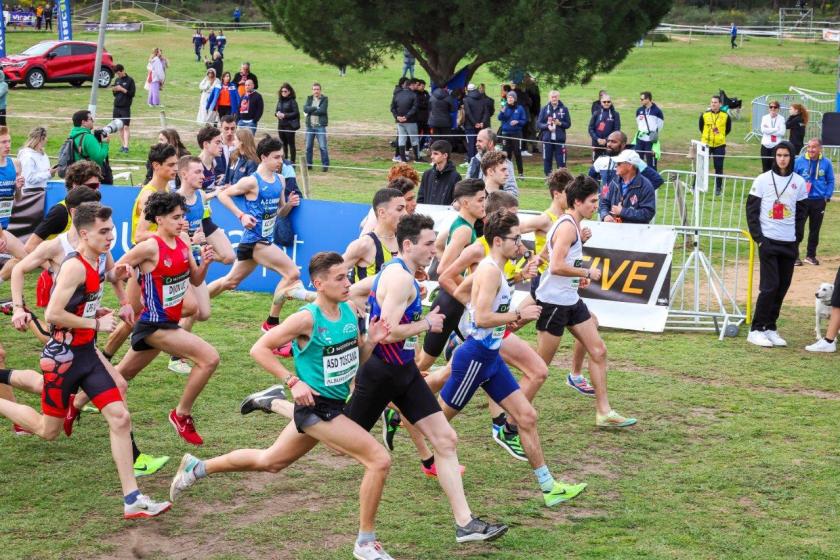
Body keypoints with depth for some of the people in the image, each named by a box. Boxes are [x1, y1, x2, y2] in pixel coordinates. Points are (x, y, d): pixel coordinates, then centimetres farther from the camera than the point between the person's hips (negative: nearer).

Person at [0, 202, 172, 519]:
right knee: (48, 430, 8)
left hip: (86, 354, 8)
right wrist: (95, 324, -20)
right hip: (63, 357, -8)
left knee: (120, 418, -3)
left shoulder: (95, 261, 6)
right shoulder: (75, 266, -22)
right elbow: (53, 314, -27)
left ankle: (132, 500, -3)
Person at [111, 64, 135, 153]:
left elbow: (132, 93, -9)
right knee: (120, 127, 8)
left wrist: (122, 89, -16)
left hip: (125, 108, -6)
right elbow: (115, 94, 18)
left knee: (126, 127, -11)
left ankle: (126, 147, -15)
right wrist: (114, 90, -3)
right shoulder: (117, 80, 13)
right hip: (116, 107, 6)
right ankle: (123, 144, 15)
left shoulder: (130, 80, -3)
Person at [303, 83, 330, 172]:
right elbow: (305, 109, -4)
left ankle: (325, 165, 1)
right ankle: (308, 164, 17)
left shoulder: (324, 99, 0)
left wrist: (310, 111, -9)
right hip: (310, 126, 4)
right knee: (308, 146, 8)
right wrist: (315, 108, -14)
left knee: (323, 147, -6)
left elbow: (322, 110, -15)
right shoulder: (309, 98, 12)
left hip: (320, 126, -4)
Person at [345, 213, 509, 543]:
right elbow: (388, 332, -27)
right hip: (380, 373, -9)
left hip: (403, 371, 9)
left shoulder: (397, 272, 11)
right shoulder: (400, 278, -20)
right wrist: (427, 324, -14)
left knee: (445, 439, 2)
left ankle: (465, 524, 2)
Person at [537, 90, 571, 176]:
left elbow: (568, 124, 6)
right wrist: (547, 126, -13)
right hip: (547, 139, 1)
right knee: (547, 159, 4)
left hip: (560, 140, -1)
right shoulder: (544, 109, 7)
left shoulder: (564, 109, 4)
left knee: (561, 161, -2)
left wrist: (560, 123, -12)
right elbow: (538, 124, 5)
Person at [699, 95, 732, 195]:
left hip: (719, 145, -1)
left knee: (719, 167, 4)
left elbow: (728, 129, 10)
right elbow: (701, 127, 13)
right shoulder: (704, 115, -1)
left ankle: (718, 188, 14)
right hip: (706, 144, 1)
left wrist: (720, 135, 3)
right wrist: (706, 135, 8)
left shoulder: (725, 116, -3)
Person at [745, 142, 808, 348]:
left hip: (789, 243, 4)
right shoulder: (763, 180, -1)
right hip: (768, 241, -4)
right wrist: (758, 236, -6)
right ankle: (756, 330, -3)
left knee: (782, 287, 5)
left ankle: (770, 328, 14)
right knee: (769, 287, -10)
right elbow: (752, 209, 1)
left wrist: (797, 235, 5)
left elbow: (802, 211, 15)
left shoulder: (799, 182, 7)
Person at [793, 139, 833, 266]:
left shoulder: (826, 163, -2)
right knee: (798, 229, -5)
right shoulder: (799, 161, -7)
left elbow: (830, 181, 8)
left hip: (819, 201, 2)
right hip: (801, 200, -2)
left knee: (815, 230, 11)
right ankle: (794, 255, 5)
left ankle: (811, 255, 23)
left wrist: (827, 197, 0)